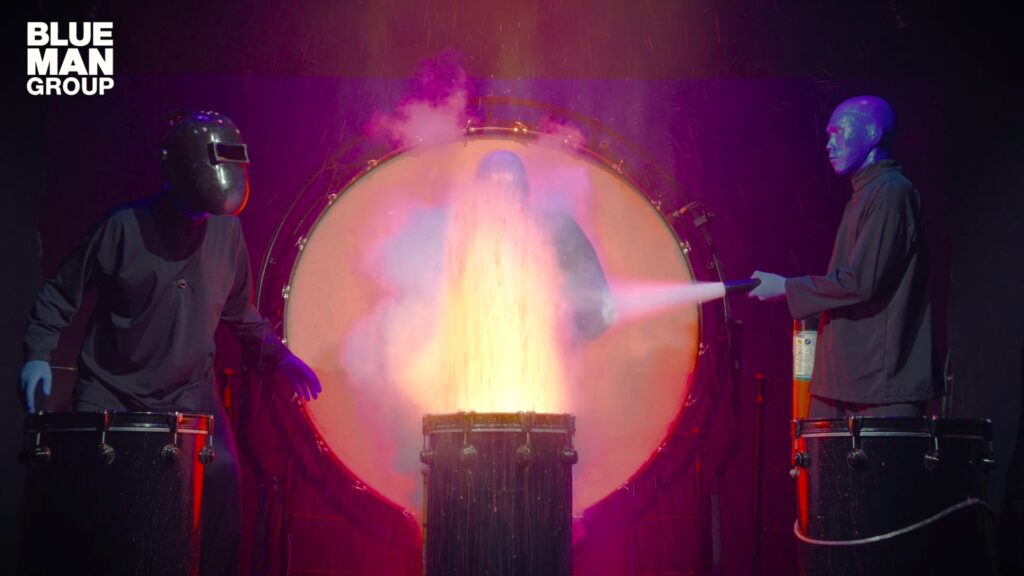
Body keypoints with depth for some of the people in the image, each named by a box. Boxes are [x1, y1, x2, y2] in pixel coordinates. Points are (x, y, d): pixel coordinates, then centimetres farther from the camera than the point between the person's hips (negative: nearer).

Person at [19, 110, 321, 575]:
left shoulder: (227, 229, 0)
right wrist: (38, 354, -13)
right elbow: (61, 293, -3)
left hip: (189, 393, 2)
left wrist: (279, 358, 8)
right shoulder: (126, 227, -11)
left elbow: (240, 311, 14)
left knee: (221, 478, -15)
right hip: (111, 393, -2)